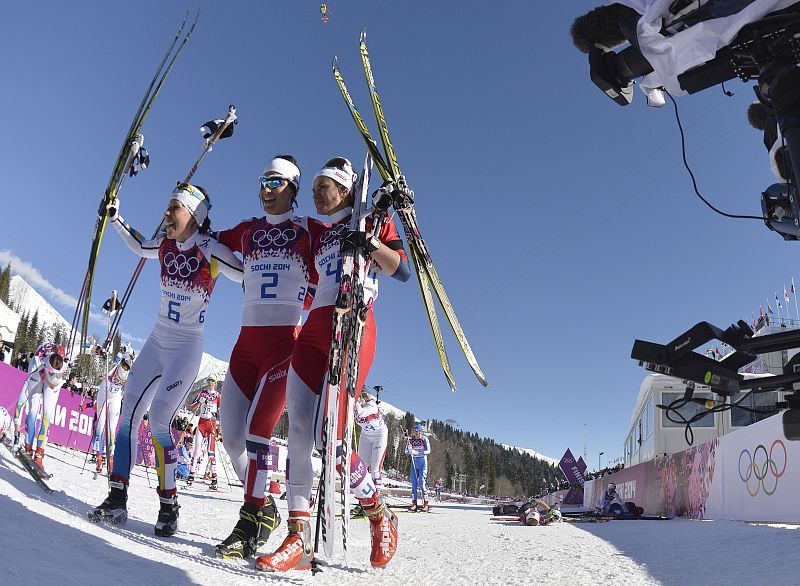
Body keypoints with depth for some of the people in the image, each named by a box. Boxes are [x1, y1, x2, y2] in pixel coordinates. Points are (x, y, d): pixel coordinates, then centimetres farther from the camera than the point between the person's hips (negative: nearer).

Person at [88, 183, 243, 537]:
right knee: (129, 413, 0)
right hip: (157, 341, 6)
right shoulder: (164, 245, 3)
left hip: (186, 347, -6)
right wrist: (115, 218, 20)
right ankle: (117, 499, 7)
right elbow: (138, 246, 25)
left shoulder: (211, 250, -14)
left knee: (158, 422, -13)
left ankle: (169, 506, 1)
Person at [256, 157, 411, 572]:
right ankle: (298, 539, -4)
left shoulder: (373, 221, 11)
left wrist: (368, 240, -14)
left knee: (328, 435, -16)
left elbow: (402, 271, 0)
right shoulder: (317, 231, 27)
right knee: (298, 432, -8)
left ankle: (379, 514, 7)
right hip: (314, 328, 6)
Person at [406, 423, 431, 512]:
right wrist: (409, 450, -16)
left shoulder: (424, 439, -5)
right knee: (414, 483, 0)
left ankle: (426, 504, -4)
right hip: (414, 462, 4)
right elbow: (406, 452, 7)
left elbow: (428, 451, -15)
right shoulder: (411, 440, 7)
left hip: (422, 462, -4)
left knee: (421, 483, -10)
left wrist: (417, 452, -24)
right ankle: (414, 503, 3)